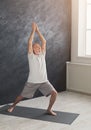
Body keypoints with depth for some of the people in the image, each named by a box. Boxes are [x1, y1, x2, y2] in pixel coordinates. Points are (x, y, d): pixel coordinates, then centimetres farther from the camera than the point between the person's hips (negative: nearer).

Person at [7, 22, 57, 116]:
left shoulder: (42, 55, 5)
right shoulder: (31, 56, -5)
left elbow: (44, 42, 1)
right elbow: (30, 43, -16)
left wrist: (38, 30, 0)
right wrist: (33, 30, -13)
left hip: (44, 81, 3)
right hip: (32, 82, -3)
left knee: (54, 93, -13)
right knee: (22, 96, 11)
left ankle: (49, 109, 8)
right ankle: (13, 105, 41)